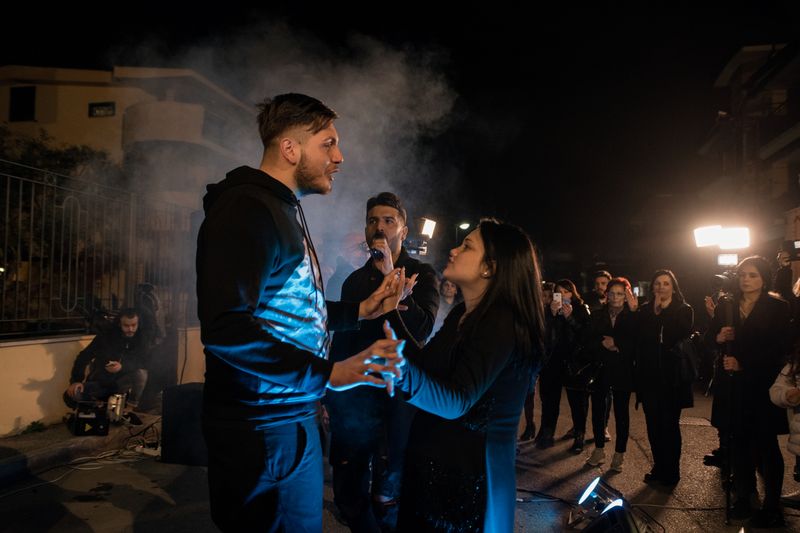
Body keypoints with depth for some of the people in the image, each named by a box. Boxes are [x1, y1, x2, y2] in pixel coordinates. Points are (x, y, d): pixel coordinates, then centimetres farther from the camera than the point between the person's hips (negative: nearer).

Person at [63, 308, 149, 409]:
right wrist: (76, 380, -21)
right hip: (99, 381, 0)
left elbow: (145, 361, -17)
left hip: (121, 382, 0)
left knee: (141, 374, -32)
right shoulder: (105, 337, -9)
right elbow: (83, 357, -8)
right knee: (71, 395, -25)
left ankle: (132, 406, -11)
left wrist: (123, 366, -33)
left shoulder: (140, 339, -7)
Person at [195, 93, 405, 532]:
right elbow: (224, 328, -29)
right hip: (260, 428, -10)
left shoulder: (286, 210, 14)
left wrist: (359, 310, 13)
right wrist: (328, 374, -29)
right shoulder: (246, 209, -18)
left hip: (296, 418, 10)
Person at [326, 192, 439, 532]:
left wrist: (391, 275, -19)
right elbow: (341, 339, 13)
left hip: (396, 396, -4)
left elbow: (422, 329, -16)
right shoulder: (354, 280, 12)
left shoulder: (421, 274, -1)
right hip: (353, 397, 4)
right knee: (348, 496, 12)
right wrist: (330, 393, 10)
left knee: (387, 498, 4)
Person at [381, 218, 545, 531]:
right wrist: (392, 312, 4)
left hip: (468, 475, -8)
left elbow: (456, 402, -31)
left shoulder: (501, 324, -23)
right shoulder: (463, 313, 4)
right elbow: (428, 365, 8)